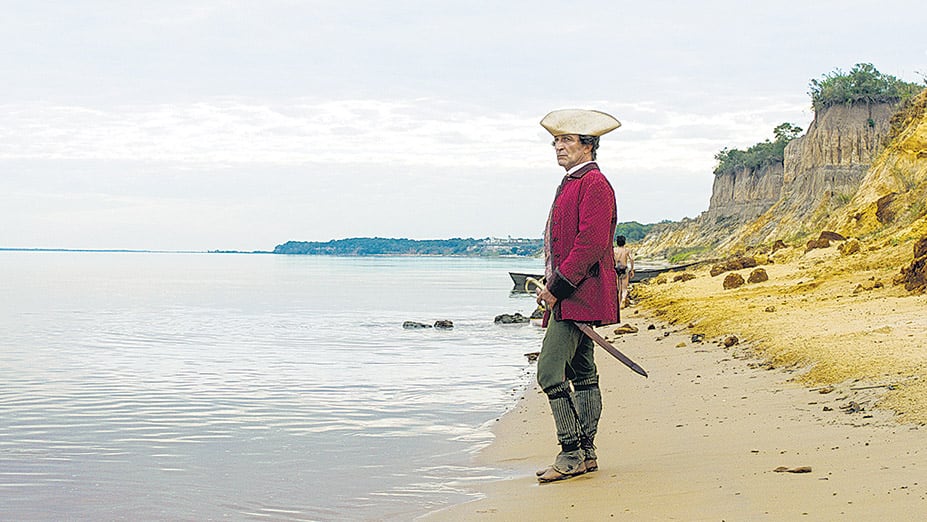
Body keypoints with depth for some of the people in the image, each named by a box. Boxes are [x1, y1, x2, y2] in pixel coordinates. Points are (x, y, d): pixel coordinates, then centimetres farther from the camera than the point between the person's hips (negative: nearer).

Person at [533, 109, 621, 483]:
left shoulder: (594, 183, -11)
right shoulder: (571, 183, 20)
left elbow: (592, 243, -21)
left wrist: (557, 287, -19)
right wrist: (550, 286, 12)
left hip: (579, 294, -11)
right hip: (570, 296, 11)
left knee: (550, 372, -15)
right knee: (582, 374, 12)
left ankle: (572, 454, -9)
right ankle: (586, 455, 19)